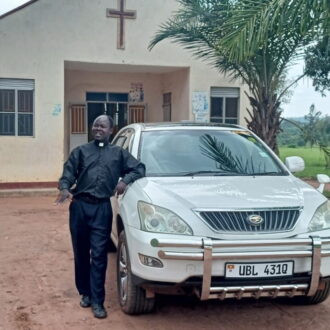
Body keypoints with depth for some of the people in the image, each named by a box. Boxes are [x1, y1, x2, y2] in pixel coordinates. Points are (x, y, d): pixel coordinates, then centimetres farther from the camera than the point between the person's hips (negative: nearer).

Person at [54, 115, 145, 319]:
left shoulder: (119, 153, 16)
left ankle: (97, 301, -1)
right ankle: (85, 292, 25)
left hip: (102, 208, -1)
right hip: (79, 206, 2)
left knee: (99, 255, -5)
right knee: (81, 254, 9)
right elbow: (68, 173, 3)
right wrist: (64, 188, -18)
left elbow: (139, 168, 12)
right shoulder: (81, 151, 15)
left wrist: (125, 180, -7)